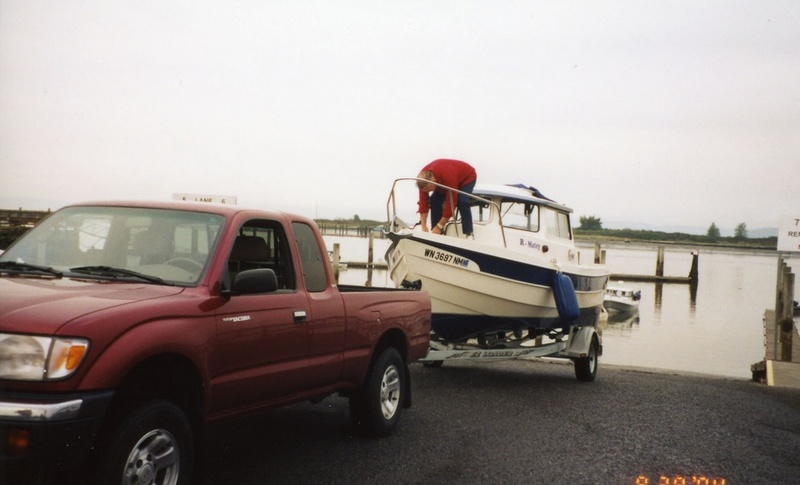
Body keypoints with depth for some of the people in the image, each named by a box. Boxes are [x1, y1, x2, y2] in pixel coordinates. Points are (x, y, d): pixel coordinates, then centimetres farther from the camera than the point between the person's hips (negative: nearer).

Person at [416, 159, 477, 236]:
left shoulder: (448, 177, -45)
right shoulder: (424, 177, -27)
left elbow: (451, 203, -39)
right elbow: (423, 201, -22)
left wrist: (439, 226, -36)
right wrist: (424, 226, -26)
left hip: (467, 177, -6)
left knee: (462, 202, -30)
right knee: (434, 200, -11)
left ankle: (468, 234, -24)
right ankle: (435, 233, -2)